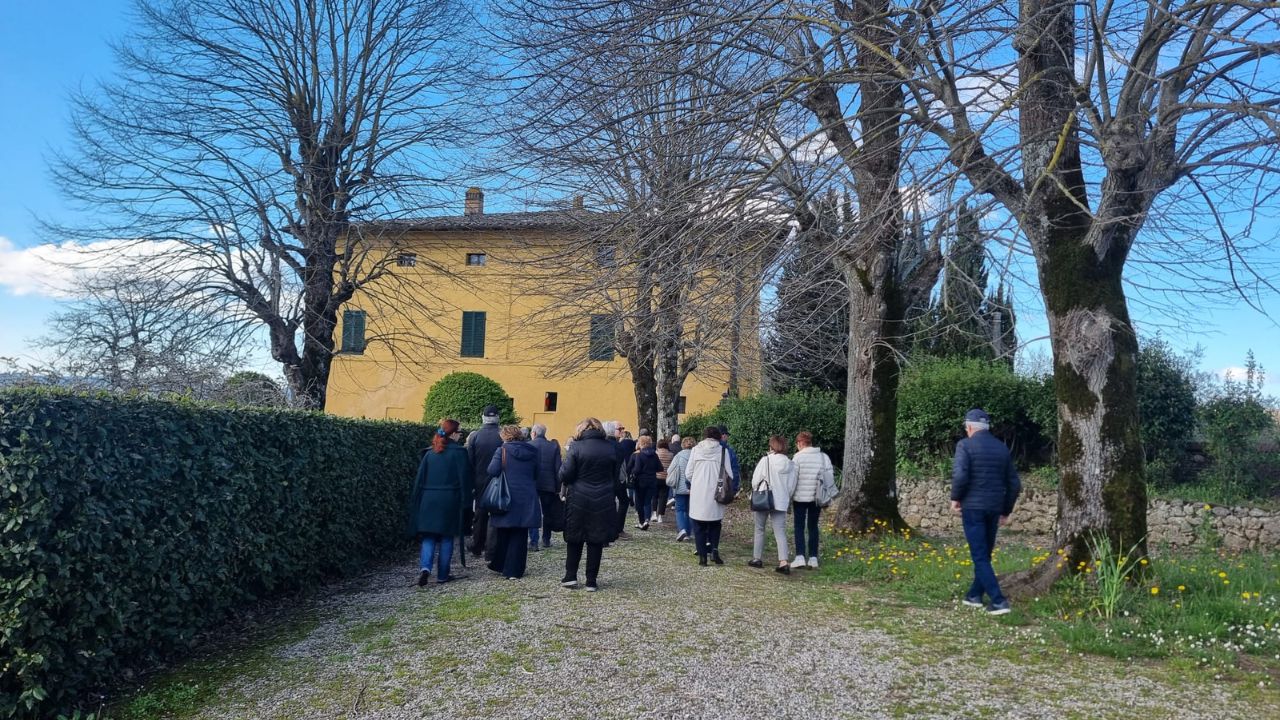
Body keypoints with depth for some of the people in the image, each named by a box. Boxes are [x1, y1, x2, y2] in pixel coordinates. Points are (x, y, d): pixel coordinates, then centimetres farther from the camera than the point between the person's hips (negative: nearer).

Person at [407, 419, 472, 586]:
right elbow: (464, 479, -7)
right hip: (450, 501, -3)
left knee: (429, 537, 8)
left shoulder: (429, 453, 7)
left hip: (428, 501, 3)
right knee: (446, 538, 8)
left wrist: (416, 503, 13)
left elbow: (420, 479, 8)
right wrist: (466, 503, -1)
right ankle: (443, 575, 12)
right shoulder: (459, 452, -6)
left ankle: (425, 567, -14)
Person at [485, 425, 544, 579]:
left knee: (503, 533, 14)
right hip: (526, 499, 2)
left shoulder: (502, 451, -7)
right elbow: (536, 474, 12)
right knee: (520, 535, 6)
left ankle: (499, 565, 26)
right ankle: (514, 571, 5)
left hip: (507, 498, -2)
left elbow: (492, 471, -14)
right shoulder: (532, 452, 6)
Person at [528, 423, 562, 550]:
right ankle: (546, 540, 20)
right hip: (549, 485, 2)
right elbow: (558, 468, -1)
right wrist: (558, 487, 5)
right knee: (547, 513, 15)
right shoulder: (554, 446, 0)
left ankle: (534, 542, -3)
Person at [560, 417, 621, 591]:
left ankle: (571, 576, 14)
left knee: (575, 539, 13)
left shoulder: (576, 447, -8)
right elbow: (616, 477, 9)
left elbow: (565, 475, -11)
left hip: (579, 500, -2)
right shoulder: (610, 448, 3)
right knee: (596, 541, 7)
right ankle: (592, 581, 9)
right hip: (603, 502, 2)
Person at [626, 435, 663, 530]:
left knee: (640, 502, 10)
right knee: (648, 501, 9)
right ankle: (646, 519, -11)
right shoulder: (654, 455, 0)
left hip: (641, 481, -3)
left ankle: (641, 522, 15)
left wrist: (632, 474, -1)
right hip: (652, 481, 3)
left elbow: (637, 469, -20)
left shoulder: (639, 455, -14)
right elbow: (660, 468, 2)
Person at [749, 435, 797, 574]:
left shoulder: (766, 460, -11)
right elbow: (792, 486, 3)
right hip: (781, 502, 3)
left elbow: (755, 480, -7)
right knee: (780, 532, 3)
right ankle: (783, 561, -9)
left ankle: (757, 558, 19)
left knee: (759, 529, 13)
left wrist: (755, 493, 10)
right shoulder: (790, 464, 0)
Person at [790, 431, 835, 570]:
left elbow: (793, 478, -9)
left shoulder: (798, 457, -8)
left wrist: (789, 496, 0)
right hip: (817, 497, 4)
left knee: (799, 527, 4)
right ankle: (813, 558, 11)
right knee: (813, 527, 13)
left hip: (801, 497, -4)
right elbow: (830, 478, 5)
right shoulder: (823, 456, 4)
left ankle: (800, 557, -6)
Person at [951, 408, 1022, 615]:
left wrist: (955, 498, -6)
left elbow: (960, 475, -21)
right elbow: (1014, 484, 12)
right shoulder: (1002, 448, 11)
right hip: (994, 509, 6)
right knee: (985, 553, 18)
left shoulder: (965, 445, -7)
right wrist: (1006, 511, 20)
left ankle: (998, 600, -8)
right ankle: (975, 595, 27)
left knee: (979, 556, -2)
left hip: (973, 507, -6)